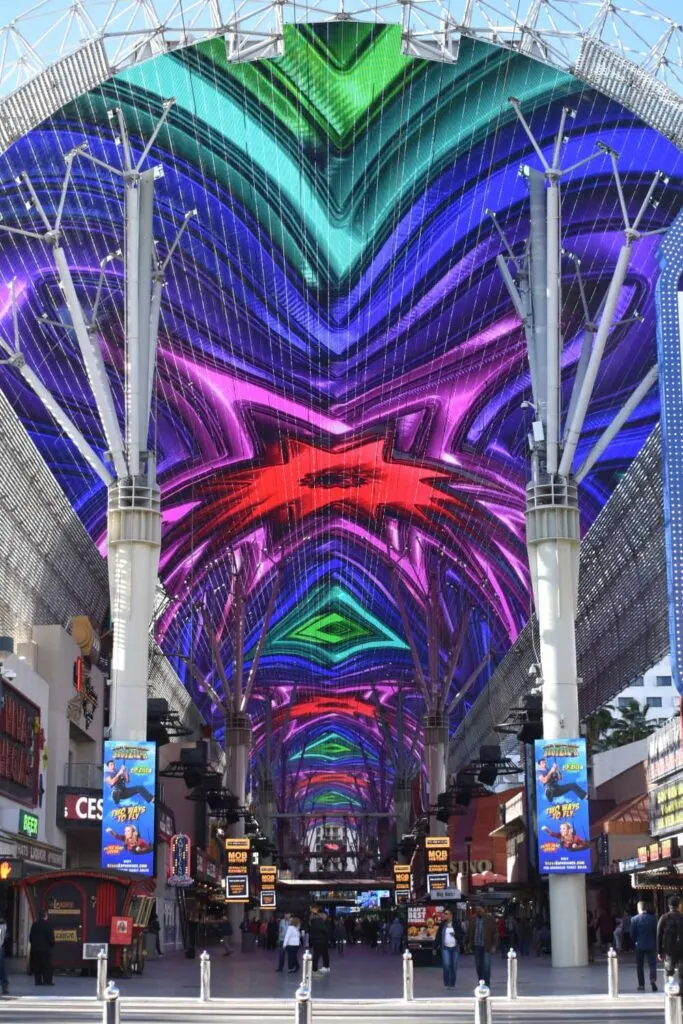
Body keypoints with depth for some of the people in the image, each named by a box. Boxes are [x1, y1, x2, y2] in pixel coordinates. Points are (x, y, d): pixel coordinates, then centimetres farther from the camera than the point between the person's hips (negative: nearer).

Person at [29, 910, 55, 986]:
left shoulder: (34, 924, 5)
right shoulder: (47, 924, -10)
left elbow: (30, 936, 9)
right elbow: (51, 936, -11)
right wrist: (52, 944, 3)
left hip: (35, 948, 5)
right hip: (46, 948, -5)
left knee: (37, 965, 8)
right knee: (47, 965, 0)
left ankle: (38, 980, 6)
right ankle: (47, 980, -4)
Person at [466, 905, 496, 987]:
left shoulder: (489, 919, -3)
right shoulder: (473, 919, 7)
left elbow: (494, 933, -3)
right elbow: (469, 931, 14)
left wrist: (493, 946, -7)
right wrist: (469, 943, 9)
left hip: (486, 946, -4)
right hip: (476, 946, 4)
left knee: (486, 965, -6)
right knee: (478, 965, 8)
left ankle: (487, 984, -3)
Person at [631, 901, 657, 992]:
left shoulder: (634, 919, -7)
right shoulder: (653, 918, -4)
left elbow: (632, 934, -4)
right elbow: (656, 932, 0)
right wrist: (656, 943, 13)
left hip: (639, 946, 0)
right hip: (651, 945, 0)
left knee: (640, 966, 10)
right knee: (652, 964, 4)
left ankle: (641, 985, 9)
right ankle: (653, 979, -20)